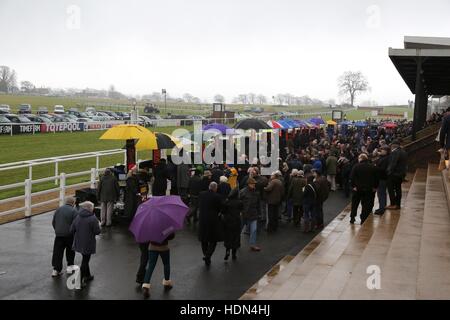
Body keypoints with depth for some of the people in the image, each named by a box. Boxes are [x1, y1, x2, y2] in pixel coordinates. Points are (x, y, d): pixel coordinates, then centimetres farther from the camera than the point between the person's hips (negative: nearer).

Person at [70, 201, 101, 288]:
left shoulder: (78, 217, 0)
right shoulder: (93, 218, -18)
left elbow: (71, 230, 2)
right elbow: (97, 232, -15)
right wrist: (98, 225, 3)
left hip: (79, 243, 6)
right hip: (88, 244, -6)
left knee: (85, 260, 23)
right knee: (85, 261, 2)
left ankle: (87, 276, 38)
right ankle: (79, 281, 2)